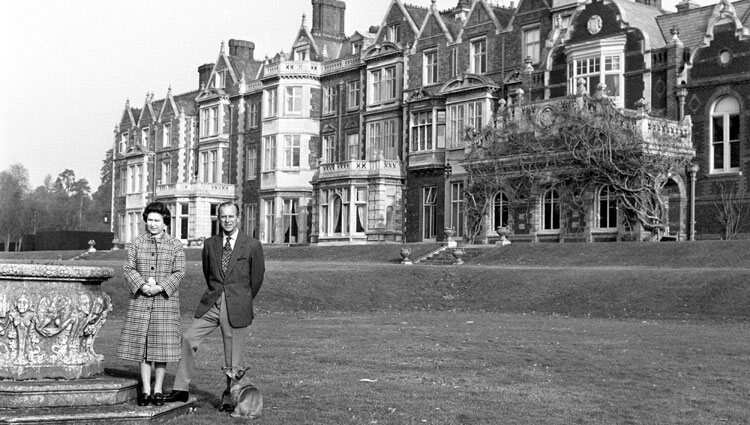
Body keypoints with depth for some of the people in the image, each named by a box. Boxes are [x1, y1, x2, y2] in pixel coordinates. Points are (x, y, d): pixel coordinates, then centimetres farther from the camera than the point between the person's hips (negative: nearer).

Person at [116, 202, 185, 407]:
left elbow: (179, 272, -1)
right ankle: (145, 390, 10)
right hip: (140, 300, 1)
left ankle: (158, 390, 10)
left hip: (166, 300, -1)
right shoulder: (137, 243, 8)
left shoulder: (175, 245, 5)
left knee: (162, 345, 0)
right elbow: (128, 268, 2)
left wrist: (161, 287, -15)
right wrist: (142, 285, -14)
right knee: (142, 344, 3)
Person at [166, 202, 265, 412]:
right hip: (211, 304, 3)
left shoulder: (252, 245, -2)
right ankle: (181, 389, -1)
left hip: (237, 307, -3)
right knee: (188, 338, -10)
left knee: (233, 356, 1)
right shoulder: (210, 244, 8)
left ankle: (229, 398, 15)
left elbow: (257, 277, 8)